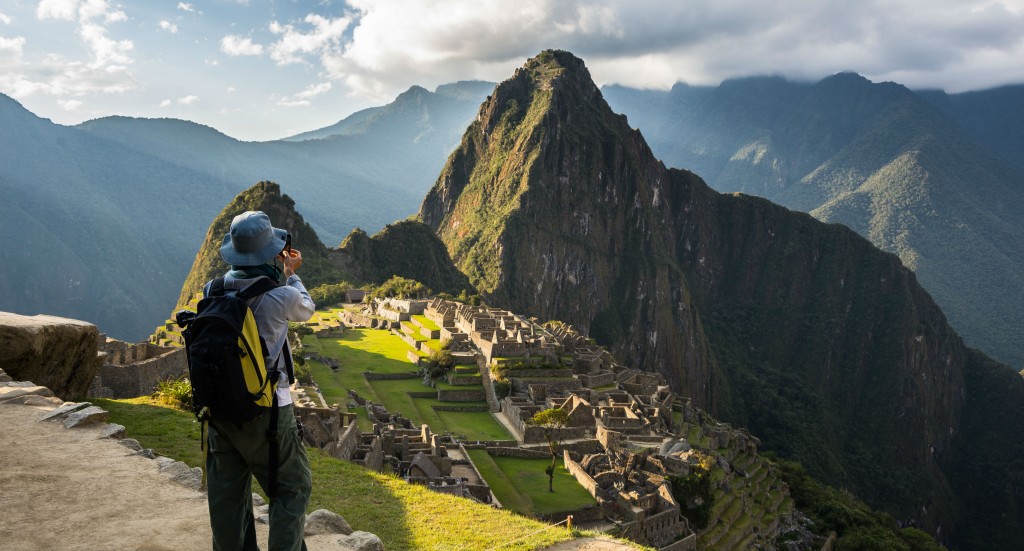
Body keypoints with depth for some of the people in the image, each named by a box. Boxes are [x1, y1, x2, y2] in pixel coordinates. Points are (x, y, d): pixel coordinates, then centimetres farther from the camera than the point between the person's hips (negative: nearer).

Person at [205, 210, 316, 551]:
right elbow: (306, 310, 5)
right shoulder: (282, 297, -18)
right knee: (292, 488, 10)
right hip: (265, 410, -5)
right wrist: (290, 274, 17)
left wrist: (281, 274, 18)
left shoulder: (213, 291, -5)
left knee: (227, 493, 17)